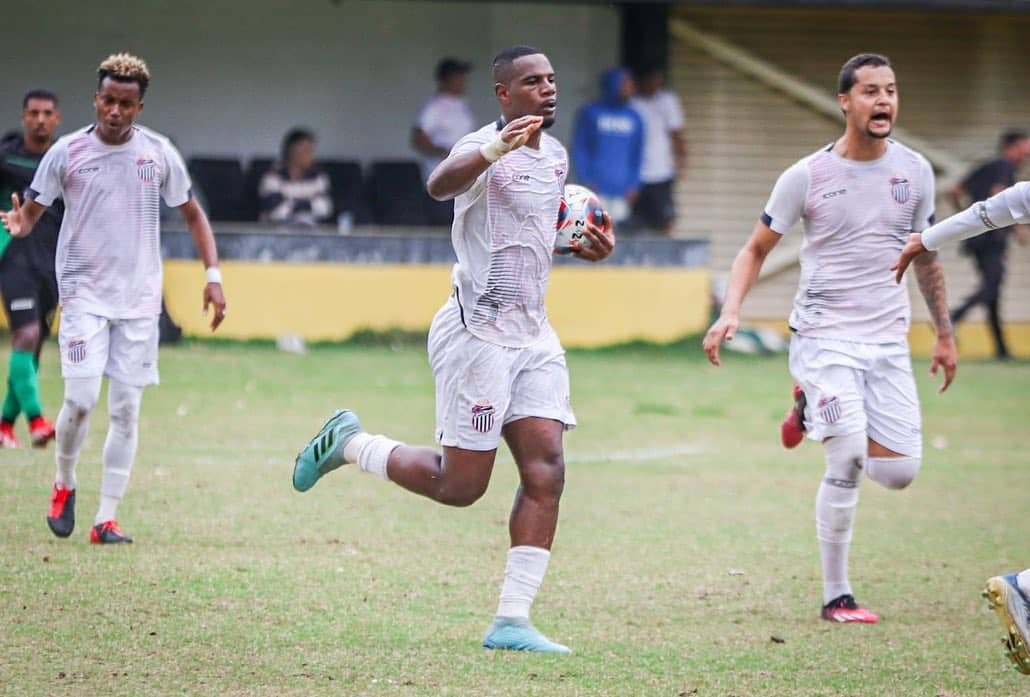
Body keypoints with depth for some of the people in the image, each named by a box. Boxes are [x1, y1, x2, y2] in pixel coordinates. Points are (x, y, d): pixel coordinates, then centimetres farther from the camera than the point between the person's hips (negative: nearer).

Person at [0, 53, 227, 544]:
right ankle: (64, 484, 13)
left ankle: (107, 518, 6)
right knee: (81, 398, -14)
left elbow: (192, 214, 11)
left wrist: (212, 274, 1)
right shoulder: (66, 152, -3)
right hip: (84, 295, -2)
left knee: (126, 410, 0)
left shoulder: (158, 153, 1)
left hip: (139, 300, 2)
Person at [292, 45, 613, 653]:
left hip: (534, 338, 8)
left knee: (546, 473, -6)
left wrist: (583, 245, 12)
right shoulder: (484, 148, -14)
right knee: (461, 485, -3)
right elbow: (441, 185, -38)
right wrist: (496, 148, -57)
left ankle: (512, 621, -3)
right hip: (477, 334, -8)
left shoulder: (555, 155, 14)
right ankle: (350, 444, 21)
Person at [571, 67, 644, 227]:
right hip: (596, 189, -3)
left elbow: (637, 154, 16)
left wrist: (634, 185, 6)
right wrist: (585, 181, -6)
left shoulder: (634, 118, 12)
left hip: (621, 190, 3)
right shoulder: (589, 114, 2)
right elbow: (579, 149, 2)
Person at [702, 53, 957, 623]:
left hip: (888, 341, 4)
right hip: (824, 337, -4)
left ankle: (815, 415, 27)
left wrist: (944, 332, 19)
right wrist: (729, 314, -11)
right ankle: (836, 597, -3)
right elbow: (756, 249, 4)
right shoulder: (807, 176, -5)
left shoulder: (914, 171, 5)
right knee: (847, 462, -18)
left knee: (899, 472, -3)